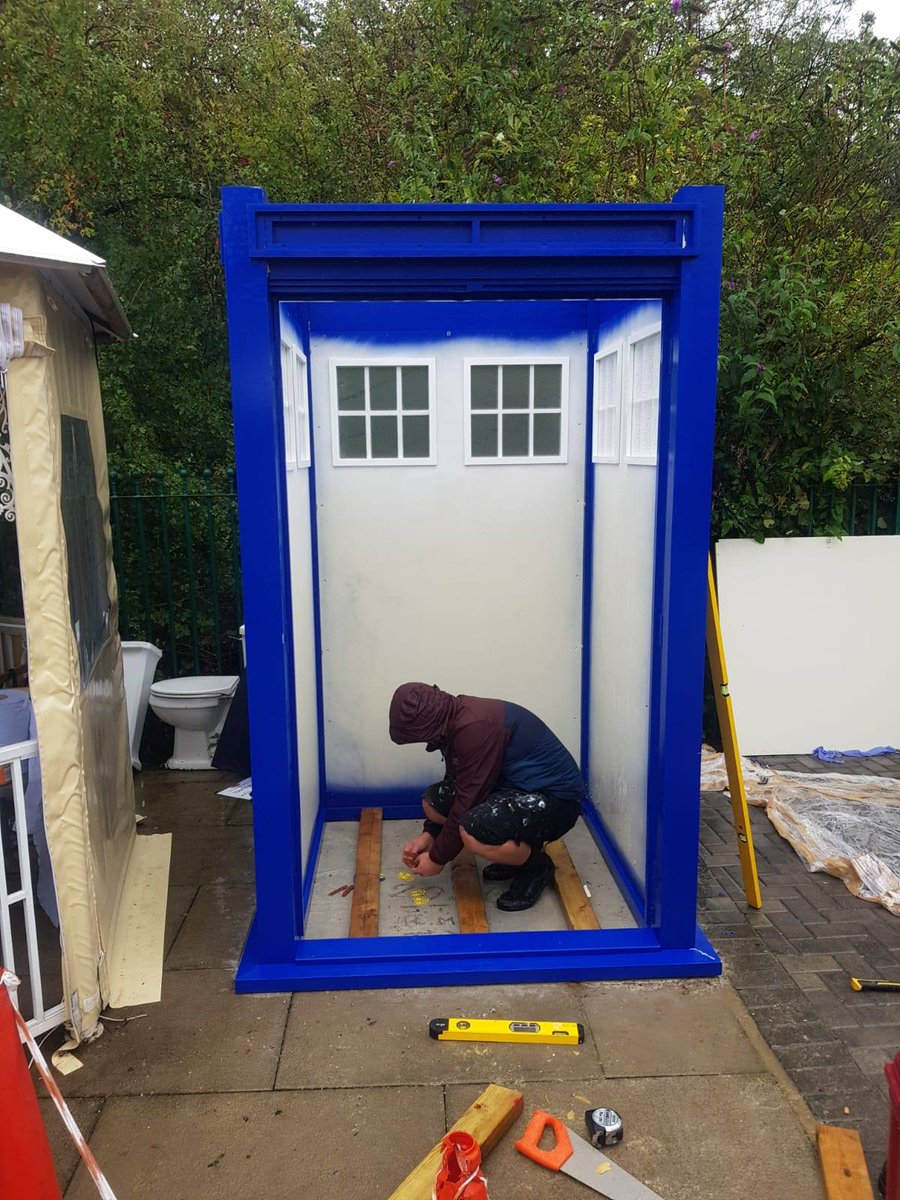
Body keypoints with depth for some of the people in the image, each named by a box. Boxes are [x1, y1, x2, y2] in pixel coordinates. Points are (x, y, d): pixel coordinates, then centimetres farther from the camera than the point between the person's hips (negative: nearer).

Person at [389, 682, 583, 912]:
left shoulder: (475, 728, -27)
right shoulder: (456, 717, 2)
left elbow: (467, 801, -23)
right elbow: (455, 782, 16)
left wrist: (437, 858, -9)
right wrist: (429, 834, 11)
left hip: (556, 798, -10)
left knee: (473, 831, -34)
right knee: (432, 801, 3)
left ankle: (536, 866, -3)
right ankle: (518, 849, 13)